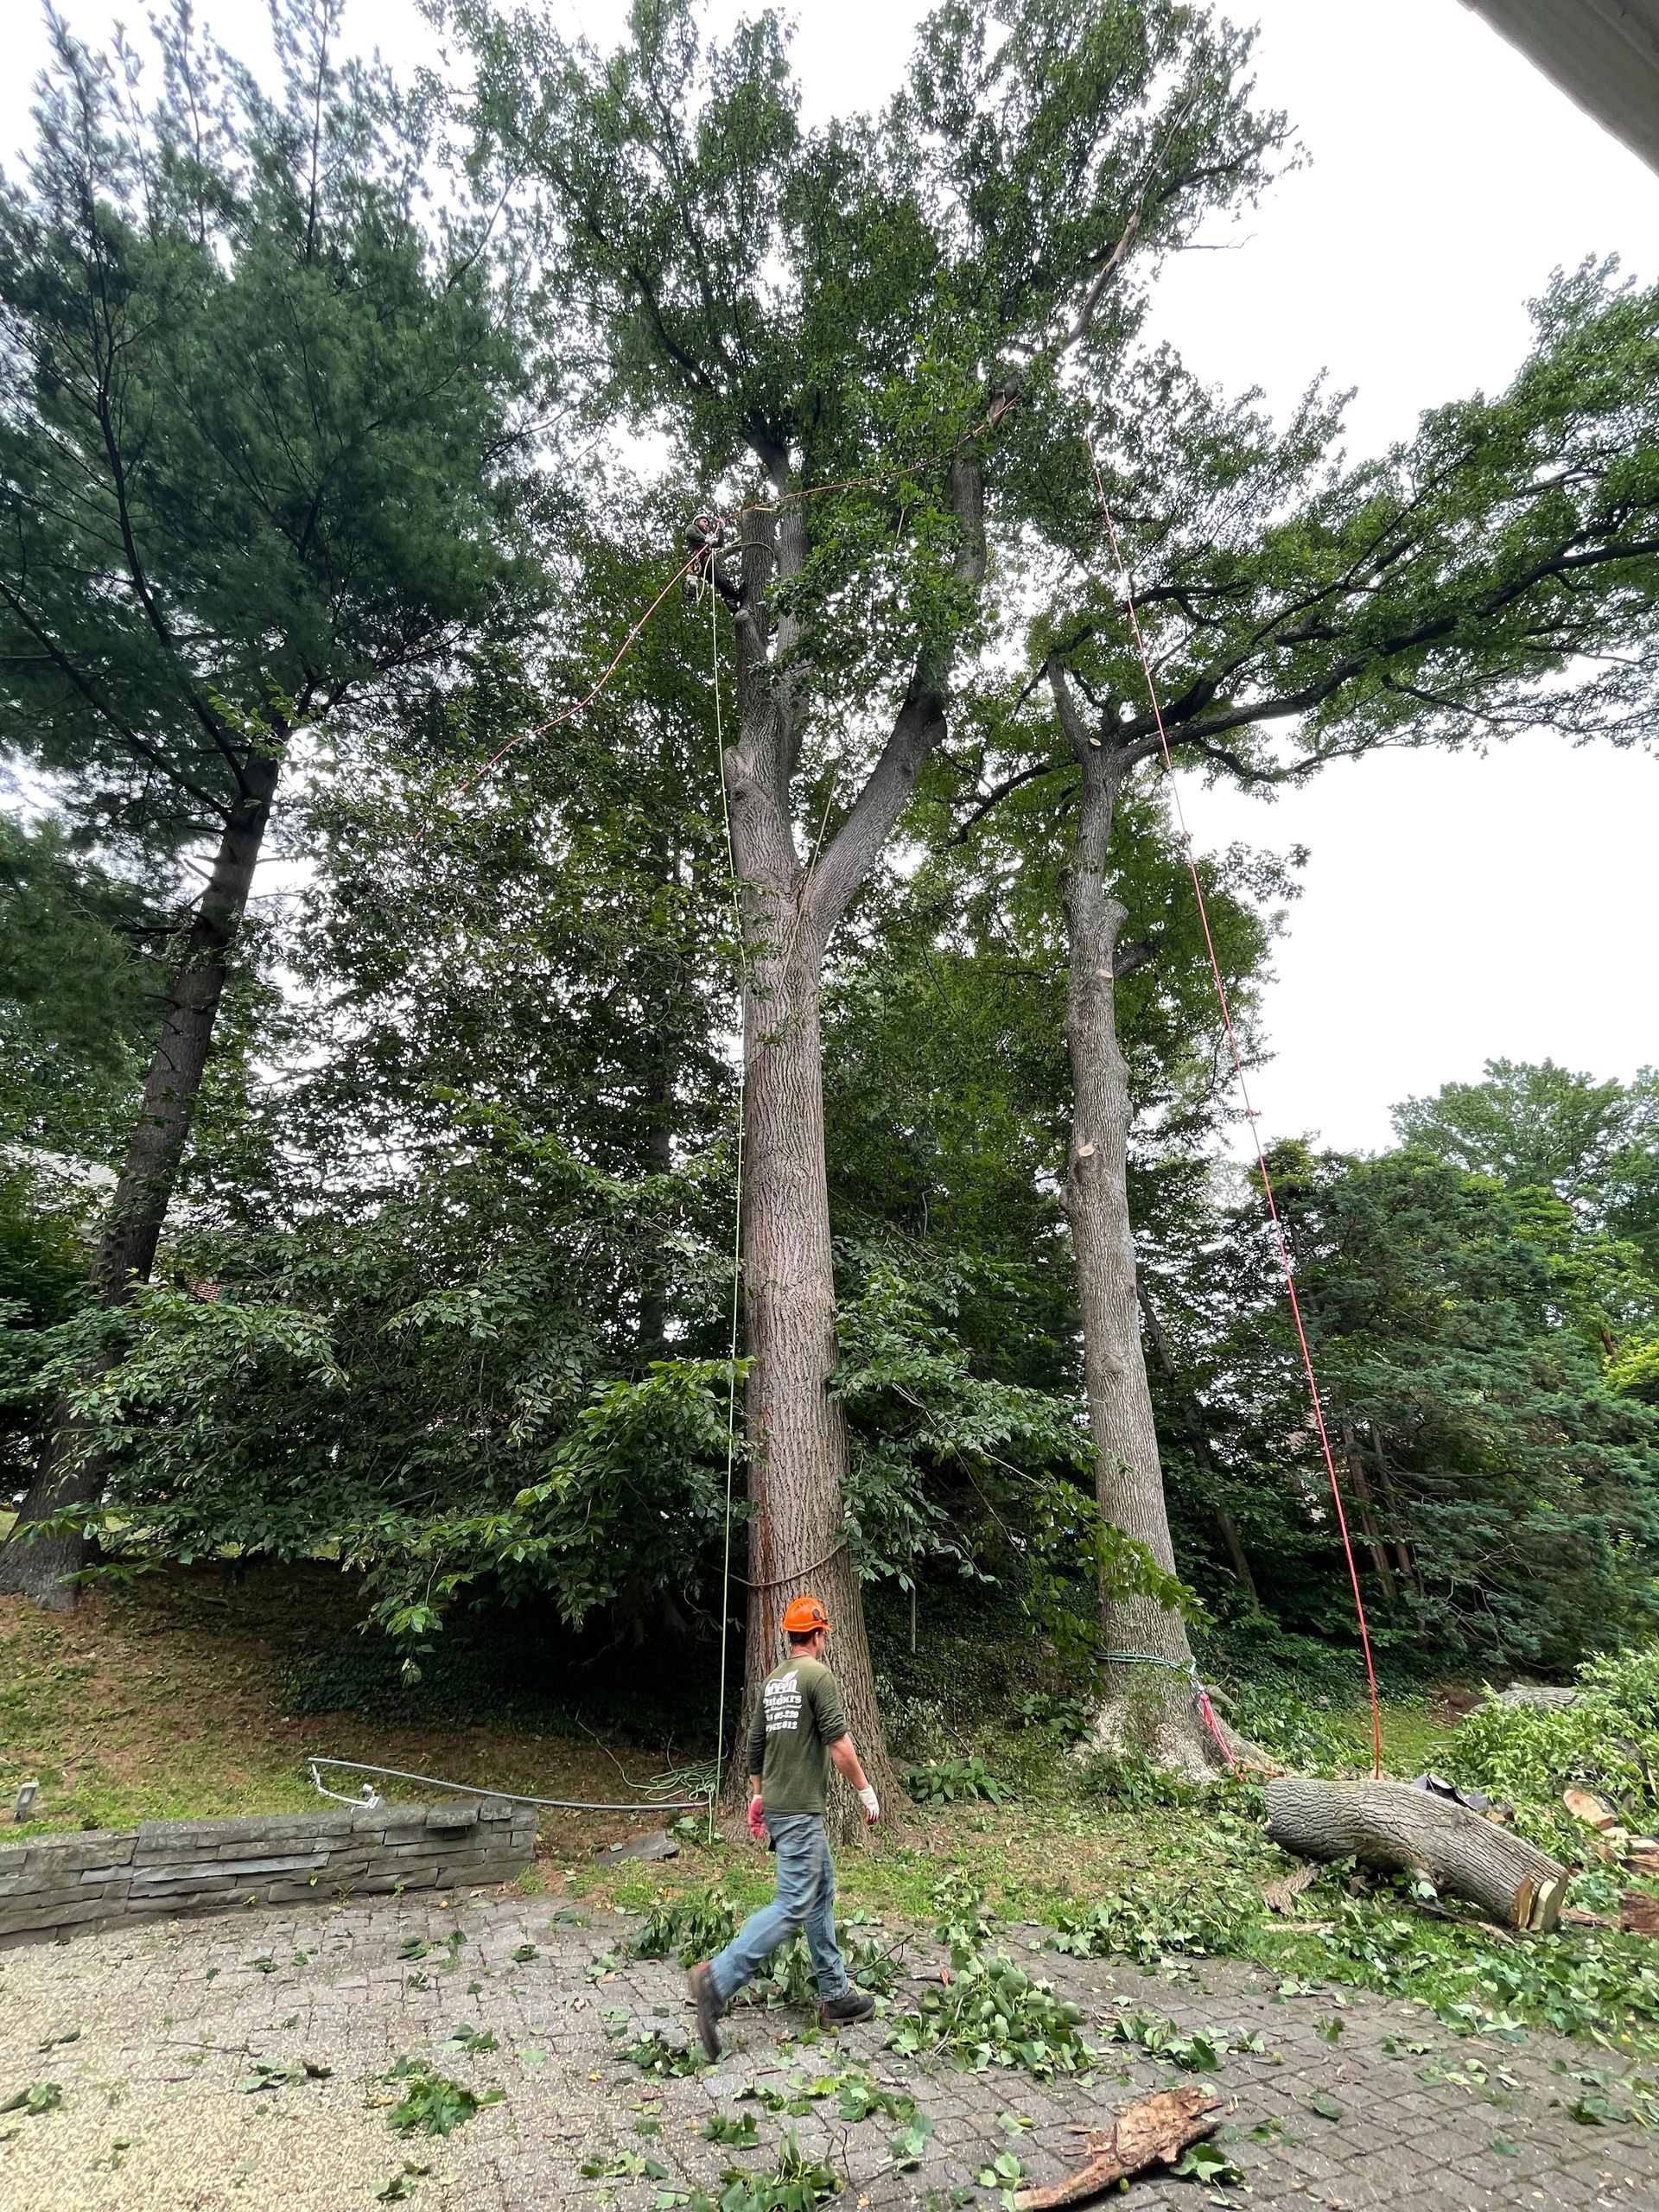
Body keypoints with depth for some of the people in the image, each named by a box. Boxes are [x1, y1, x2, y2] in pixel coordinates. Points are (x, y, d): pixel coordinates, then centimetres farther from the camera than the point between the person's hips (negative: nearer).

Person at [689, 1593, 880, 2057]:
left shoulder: (771, 1681, 11)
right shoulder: (817, 1675, -14)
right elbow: (838, 1744, -16)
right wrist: (866, 1791, -5)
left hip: (776, 1805, 9)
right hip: (799, 1810, -9)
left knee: (821, 1893, 17)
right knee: (793, 1905, -8)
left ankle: (835, 1994, 23)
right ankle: (717, 1980, -12)